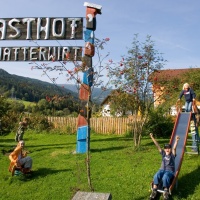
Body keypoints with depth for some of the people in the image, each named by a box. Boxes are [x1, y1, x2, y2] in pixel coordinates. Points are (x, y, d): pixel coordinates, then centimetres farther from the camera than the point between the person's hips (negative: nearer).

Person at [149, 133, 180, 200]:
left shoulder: (172, 154, 4)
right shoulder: (163, 154, 13)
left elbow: (174, 148, -15)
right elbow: (158, 146, 4)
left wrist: (176, 140, -35)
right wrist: (152, 138, -5)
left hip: (170, 171, -3)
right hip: (162, 169, 3)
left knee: (165, 177, -38)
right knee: (156, 175, -31)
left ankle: (166, 193, -34)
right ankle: (154, 191, -31)